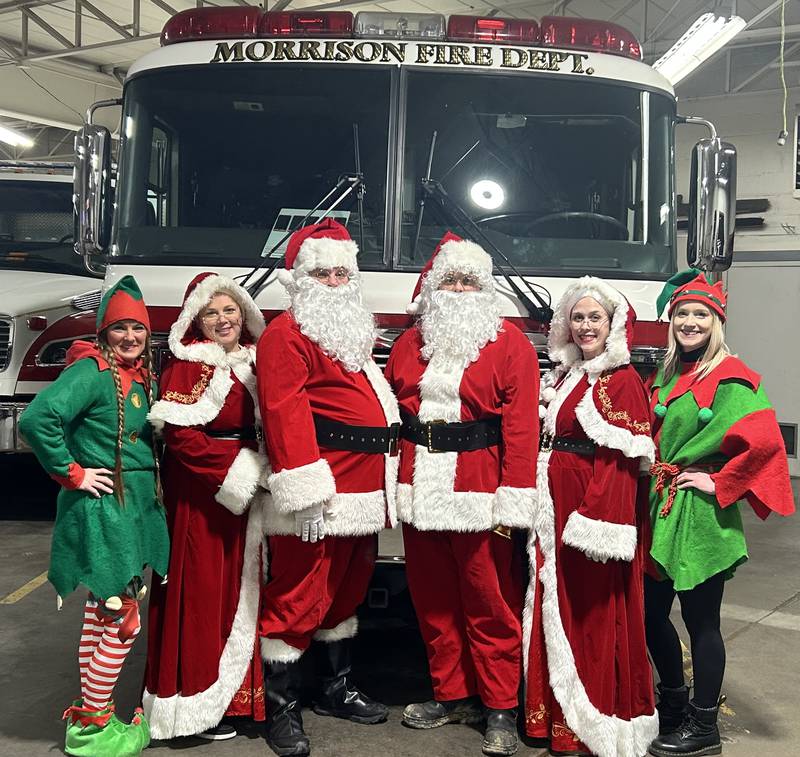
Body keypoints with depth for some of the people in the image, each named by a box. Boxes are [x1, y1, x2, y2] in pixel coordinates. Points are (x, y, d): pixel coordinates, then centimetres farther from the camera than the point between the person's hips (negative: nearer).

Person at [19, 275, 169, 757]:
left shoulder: (142, 376, 10)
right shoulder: (91, 371, -15)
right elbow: (37, 419, -27)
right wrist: (73, 474, -20)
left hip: (135, 506, 9)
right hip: (102, 507, -9)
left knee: (101, 613, 17)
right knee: (123, 622, -4)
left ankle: (89, 714, 30)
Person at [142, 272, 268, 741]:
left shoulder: (253, 363, 12)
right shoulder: (189, 366, -8)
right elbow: (179, 434, -16)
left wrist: (264, 465, 2)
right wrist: (234, 467, -17)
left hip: (248, 491, 7)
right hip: (201, 495, -7)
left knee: (240, 587, 12)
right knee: (203, 589, -3)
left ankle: (237, 690, 24)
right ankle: (198, 705, 7)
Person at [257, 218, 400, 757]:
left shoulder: (355, 333, 21)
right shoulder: (286, 335, -9)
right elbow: (285, 414, -19)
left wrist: (381, 489, 22)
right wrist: (306, 493, -26)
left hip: (363, 493, 9)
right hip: (319, 496, -9)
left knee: (347, 589, 19)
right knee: (299, 596, -3)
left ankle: (337, 688, 34)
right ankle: (282, 708, 10)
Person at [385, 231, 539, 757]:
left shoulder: (509, 344, -2)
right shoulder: (410, 344, 14)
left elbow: (522, 426, -9)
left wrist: (512, 502, -16)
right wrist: (393, 481, 7)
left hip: (478, 494, -5)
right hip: (420, 491, 5)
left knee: (491, 605, 2)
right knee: (433, 600, 13)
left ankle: (500, 708, 16)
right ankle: (452, 695, 28)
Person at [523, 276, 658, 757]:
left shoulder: (623, 381, -9)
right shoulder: (564, 376, 15)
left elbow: (621, 457, -16)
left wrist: (594, 518, -22)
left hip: (596, 507, -8)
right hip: (553, 509, 8)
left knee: (593, 613, 0)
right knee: (555, 609, 13)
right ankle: (557, 714, 26)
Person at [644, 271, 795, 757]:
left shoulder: (730, 378, -11)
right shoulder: (664, 377, 12)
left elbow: (765, 441, -24)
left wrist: (720, 483, -17)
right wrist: (653, 479, 12)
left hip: (699, 515, -7)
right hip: (660, 507, 7)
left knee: (700, 619, 3)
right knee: (651, 611, 14)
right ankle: (674, 703, 35)